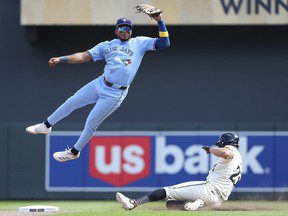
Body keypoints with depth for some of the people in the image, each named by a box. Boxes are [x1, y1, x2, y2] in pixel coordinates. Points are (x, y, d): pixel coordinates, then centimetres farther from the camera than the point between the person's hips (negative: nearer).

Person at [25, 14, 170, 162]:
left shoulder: (139, 43, 1)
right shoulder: (106, 46, 10)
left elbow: (164, 43, -6)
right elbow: (84, 56, 4)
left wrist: (159, 21, -17)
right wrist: (61, 59, -7)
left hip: (115, 94, -4)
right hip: (100, 84, 4)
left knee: (91, 123, 0)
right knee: (72, 102, 6)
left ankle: (74, 152, 18)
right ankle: (46, 126, 26)